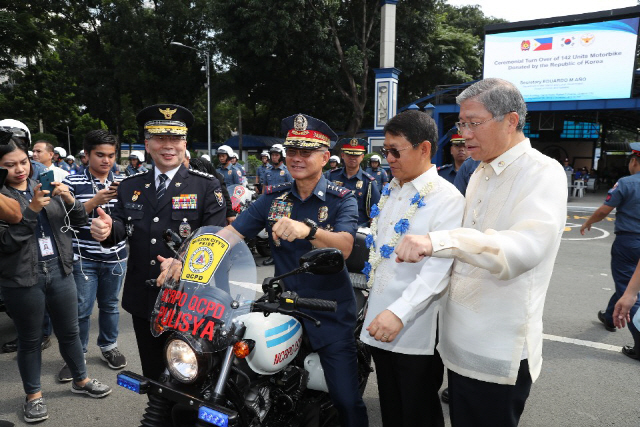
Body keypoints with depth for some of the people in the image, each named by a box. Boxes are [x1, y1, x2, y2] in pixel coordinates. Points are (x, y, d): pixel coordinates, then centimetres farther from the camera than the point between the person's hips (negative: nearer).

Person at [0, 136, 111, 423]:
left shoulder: (46, 187, 5)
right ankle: (33, 395, 30)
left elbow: (79, 221, 5)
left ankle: (81, 380, 34)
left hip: (59, 271, 3)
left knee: (69, 332, 15)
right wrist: (31, 210, -24)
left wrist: (69, 200, -14)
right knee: (30, 339, 12)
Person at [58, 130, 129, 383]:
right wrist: (95, 201, -23)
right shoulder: (73, 182, -4)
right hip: (84, 258, -2)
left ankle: (109, 347, 32)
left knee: (110, 305, 14)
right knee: (81, 309, 4)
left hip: (115, 257, 3)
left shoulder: (122, 183, 4)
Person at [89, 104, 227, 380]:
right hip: (142, 301, 4)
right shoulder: (129, 187, 9)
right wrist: (106, 229, -23)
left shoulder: (207, 187, -4)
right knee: (152, 374, 20)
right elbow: (121, 225, 0)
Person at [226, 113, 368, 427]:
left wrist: (308, 229, -44)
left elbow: (343, 248, -24)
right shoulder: (272, 198, 4)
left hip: (330, 315, -3)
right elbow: (230, 234, -4)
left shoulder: (341, 200, -7)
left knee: (347, 401, -1)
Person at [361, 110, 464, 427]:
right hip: (380, 325, 7)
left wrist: (399, 313, -31)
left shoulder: (447, 197, -13)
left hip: (416, 332, -6)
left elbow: (440, 267, -23)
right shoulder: (390, 192, 10)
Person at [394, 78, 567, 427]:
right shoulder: (481, 173, 13)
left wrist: (438, 241, -46)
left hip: (499, 355, -8)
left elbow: (526, 246, -35)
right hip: (462, 342, 8)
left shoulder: (543, 173, -15)